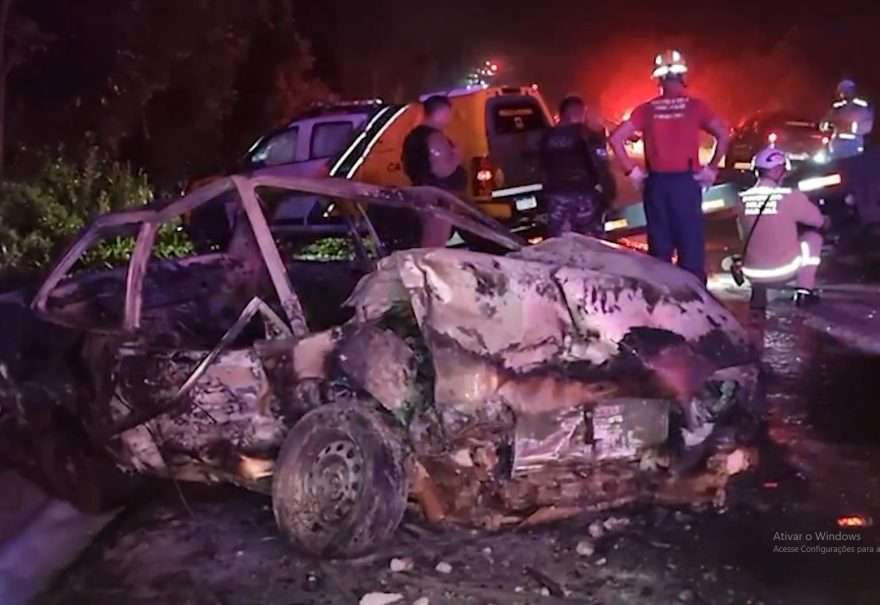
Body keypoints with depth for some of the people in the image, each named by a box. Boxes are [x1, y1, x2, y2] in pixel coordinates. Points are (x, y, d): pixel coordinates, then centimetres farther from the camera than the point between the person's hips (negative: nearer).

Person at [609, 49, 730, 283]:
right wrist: (712, 168, -1)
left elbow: (616, 138, -2)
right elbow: (723, 135, -10)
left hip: (656, 183, 2)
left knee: (659, 247, 8)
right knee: (691, 246, 2)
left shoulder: (647, 109, 4)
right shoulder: (695, 106, -1)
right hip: (686, 182, -2)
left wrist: (632, 170, 3)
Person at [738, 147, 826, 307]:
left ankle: (758, 296, 20)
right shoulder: (791, 197, -14)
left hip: (752, 273, 3)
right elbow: (819, 222, 2)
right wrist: (826, 221, 28)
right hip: (785, 271, -3)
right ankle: (804, 291, 12)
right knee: (813, 235, 19)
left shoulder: (742, 199, -5)